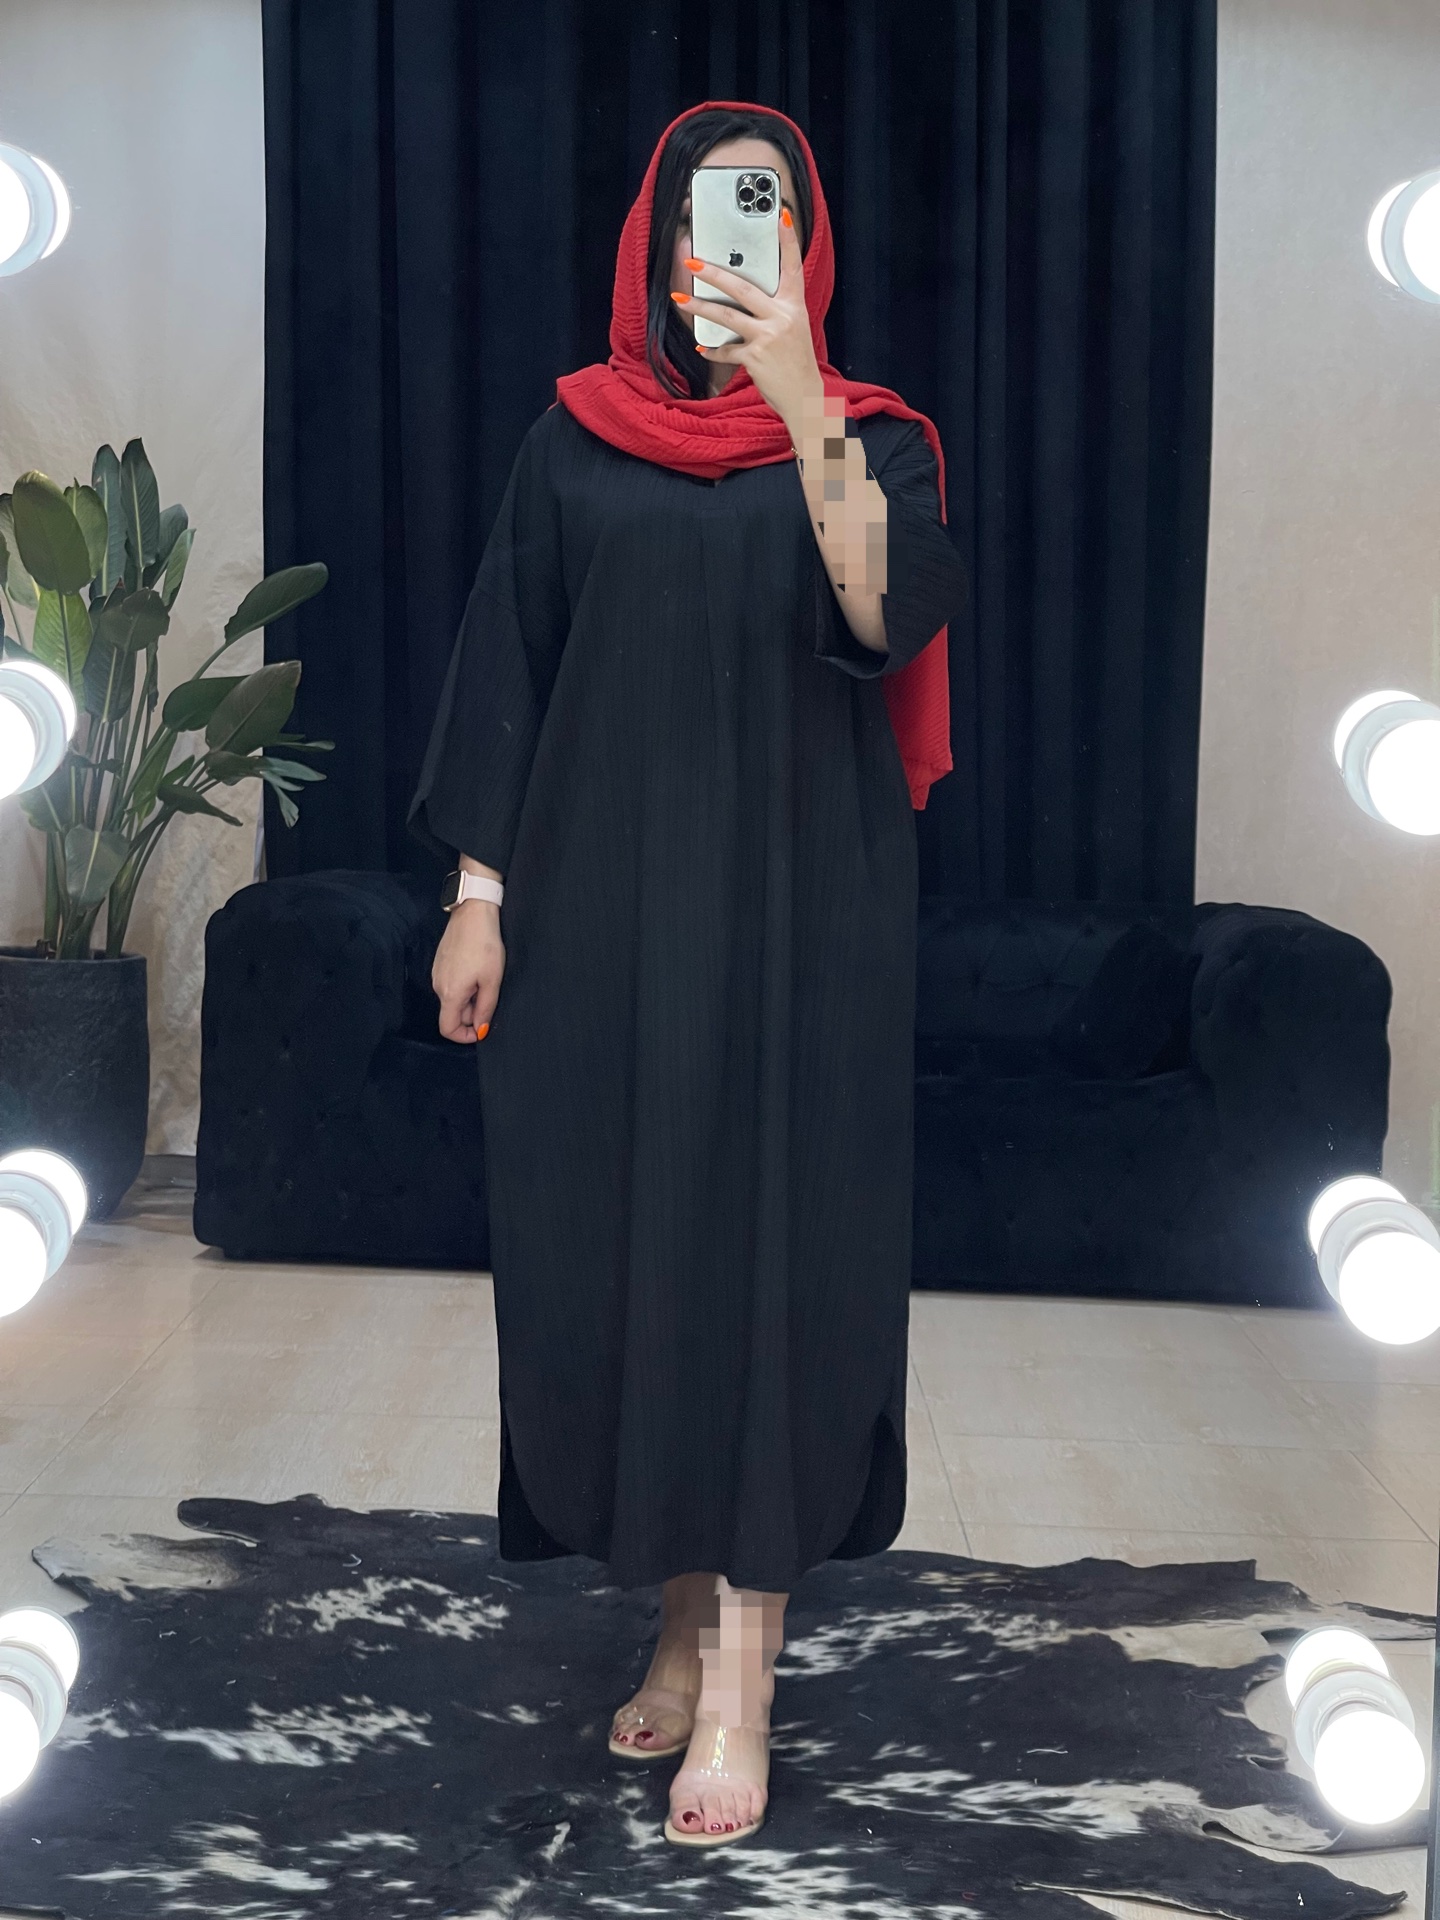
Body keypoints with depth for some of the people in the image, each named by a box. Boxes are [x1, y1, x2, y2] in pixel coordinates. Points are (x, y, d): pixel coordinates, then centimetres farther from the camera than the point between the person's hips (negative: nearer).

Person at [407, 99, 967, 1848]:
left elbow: (889, 618, -16)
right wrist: (481, 894, 2)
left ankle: (742, 1688, 3)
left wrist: (800, 409, -26)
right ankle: (682, 1623, 21)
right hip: (600, 901, 2)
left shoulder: (866, 436, 4)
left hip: (796, 905, -2)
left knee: (766, 1256, -4)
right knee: (610, 1256, 4)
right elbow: (505, 668, 8)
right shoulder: (576, 439, 8)